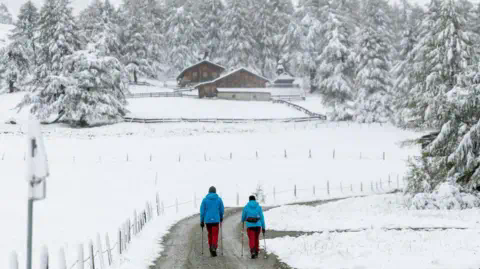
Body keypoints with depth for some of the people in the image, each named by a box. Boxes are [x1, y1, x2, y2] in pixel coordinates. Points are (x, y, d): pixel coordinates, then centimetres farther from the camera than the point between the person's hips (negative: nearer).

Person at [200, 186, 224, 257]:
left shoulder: (205, 199, 0)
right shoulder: (219, 199, 0)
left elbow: (202, 211, -2)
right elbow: (221, 210, 6)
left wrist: (201, 221, 4)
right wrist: (221, 217, 25)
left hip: (207, 220, 2)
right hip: (216, 220, -2)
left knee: (210, 234, 19)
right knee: (215, 235, -2)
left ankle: (211, 248, 24)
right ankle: (214, 247, -24)